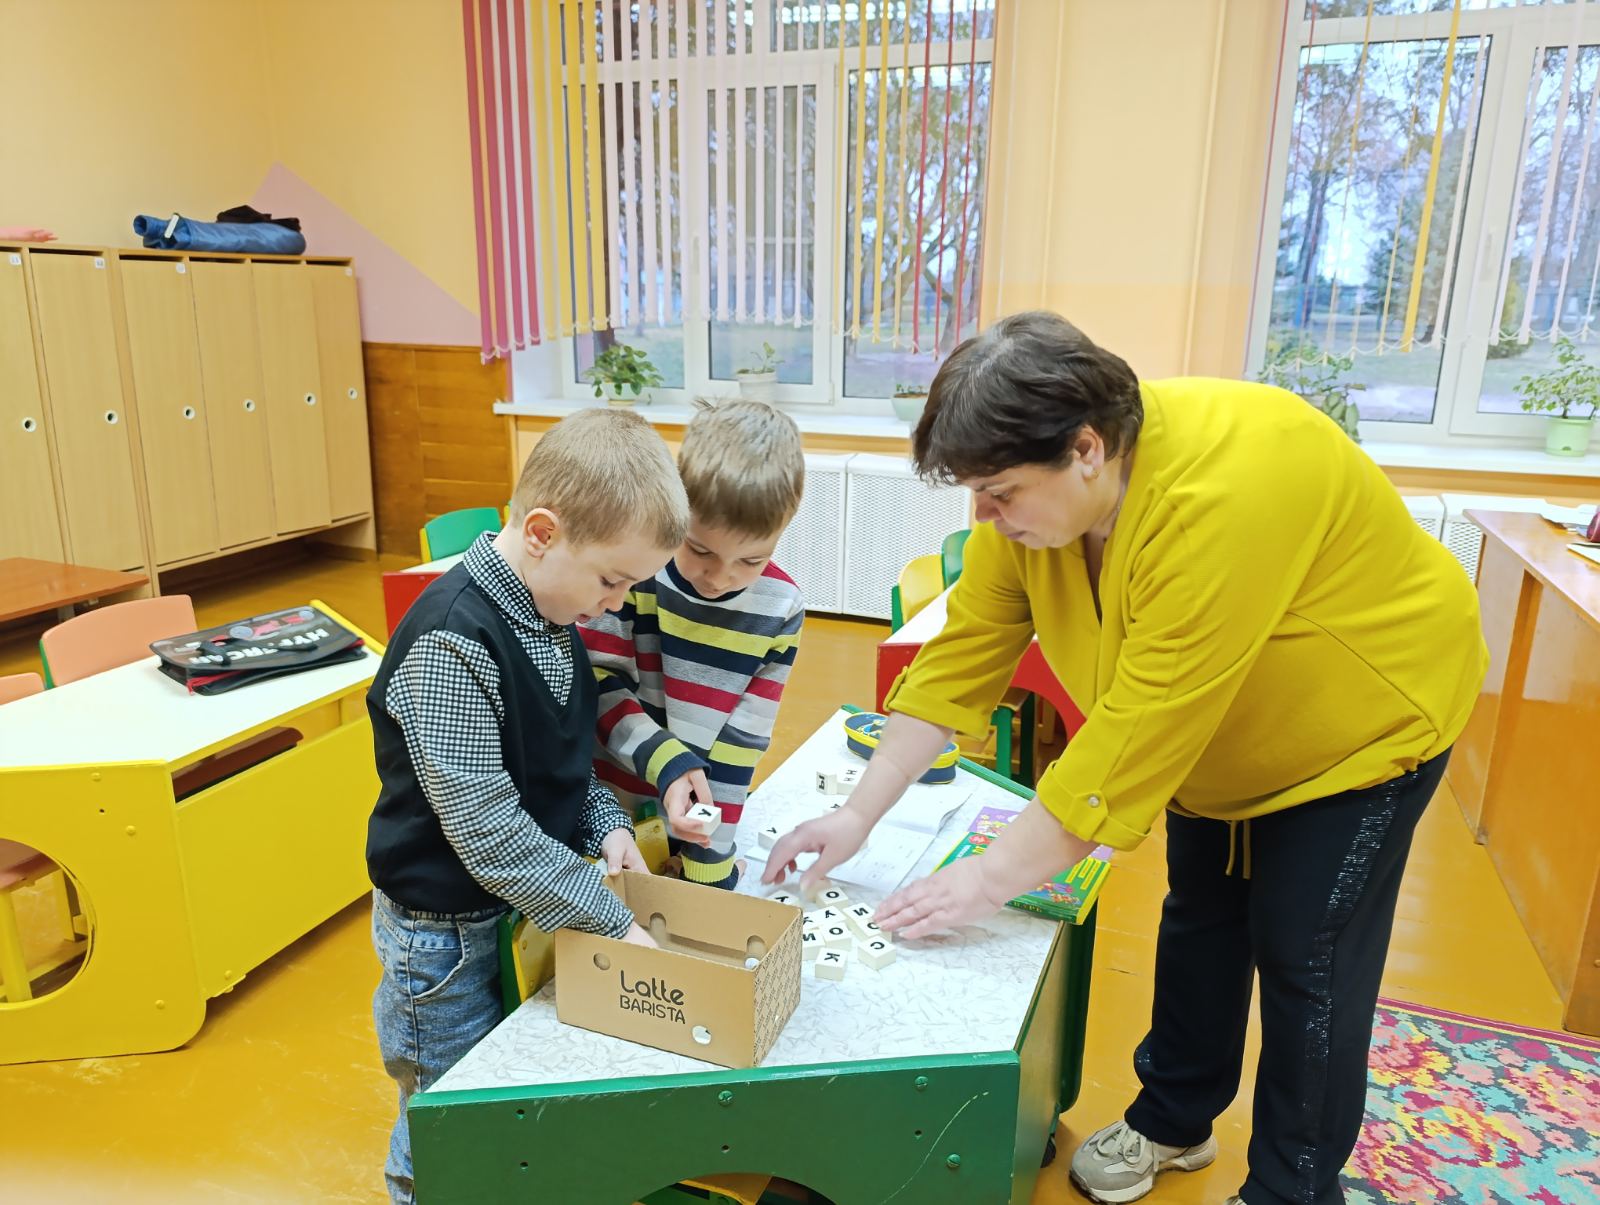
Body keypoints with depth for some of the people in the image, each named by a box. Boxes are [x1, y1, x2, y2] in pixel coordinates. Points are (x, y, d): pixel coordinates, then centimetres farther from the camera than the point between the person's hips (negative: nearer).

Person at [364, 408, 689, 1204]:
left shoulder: (552, 615, -2)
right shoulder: (450, 641, -29)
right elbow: (485, 827, -29)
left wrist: (603, 821, -5)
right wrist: (614, 922, -24)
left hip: (524, 906, 8)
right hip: (445, 930, -7)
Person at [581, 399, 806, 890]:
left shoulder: (779, 611, -14)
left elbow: (740, 742, -11)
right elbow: (598, 684, -13)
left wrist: (709, 870, -10)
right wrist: (666, 761, -26)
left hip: (693, 818, 1)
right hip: (604, 802, -1)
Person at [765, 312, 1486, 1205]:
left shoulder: (1221, 495, -41)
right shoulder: (1035, 494, -18)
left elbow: (1139, 730, -39)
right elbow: (961, 658, -14)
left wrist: (991, 880, -31)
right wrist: (859, 815, -16)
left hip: (1362, 722, -6)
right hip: (1220, 736, 7)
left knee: (1305, 963, 1)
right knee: (1198, 923, 16)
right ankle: (1174, 1122, 37)